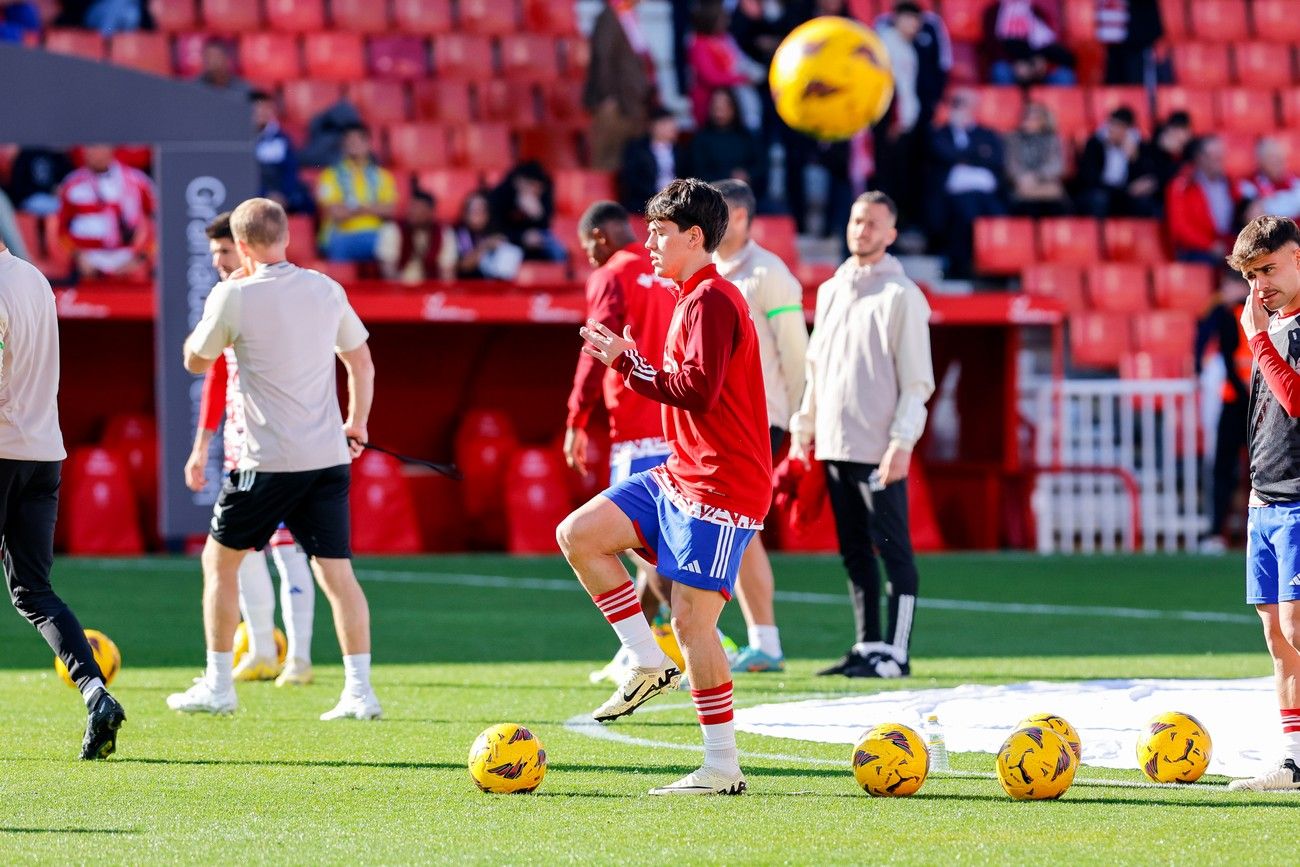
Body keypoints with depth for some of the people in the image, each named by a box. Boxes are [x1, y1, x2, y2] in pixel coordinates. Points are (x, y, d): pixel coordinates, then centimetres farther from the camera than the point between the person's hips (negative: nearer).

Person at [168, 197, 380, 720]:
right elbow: (361, 360, 18)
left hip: (269, 461, -4)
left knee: (220, 560, 12)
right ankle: (359, 690, -3)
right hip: (329, 456, 4)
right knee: (336, 570, 5)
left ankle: (217, 686, 13)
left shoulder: (234, 296, -8)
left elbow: (195, 362, 7)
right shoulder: (326, 290, 7)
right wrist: (357, 422, 32)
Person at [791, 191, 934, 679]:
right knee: (854, 552, 9)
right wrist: (803, 428, 16)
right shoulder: (831, 291, 16)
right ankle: (868, 646, 14)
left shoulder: (902, 295, -4)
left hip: (879, 450, -7)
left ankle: (896, 652, -5)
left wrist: (902, 443, -16)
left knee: (892, 549, -5)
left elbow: (917, 380, -8)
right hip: (834, 446, 7)